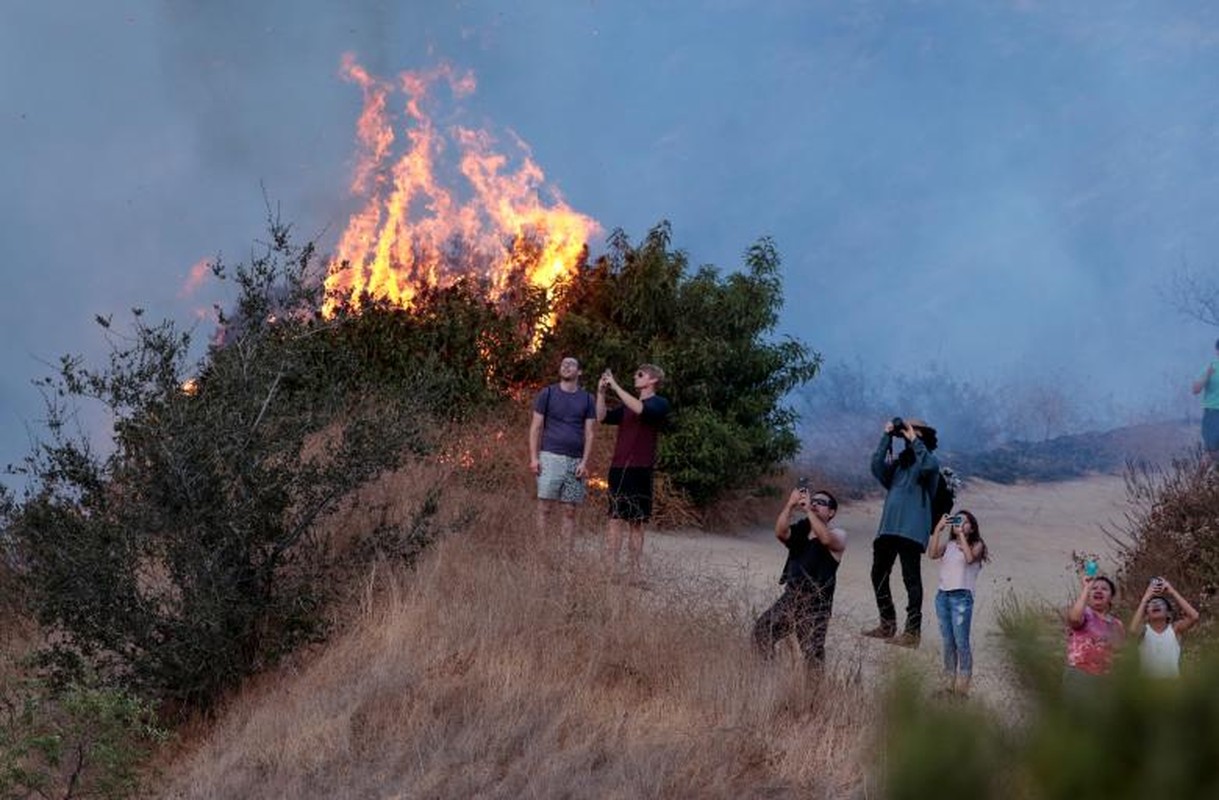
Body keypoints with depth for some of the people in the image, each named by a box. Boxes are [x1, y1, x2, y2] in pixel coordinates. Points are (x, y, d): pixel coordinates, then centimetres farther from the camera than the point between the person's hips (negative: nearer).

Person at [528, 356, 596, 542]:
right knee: (545, 507, -7)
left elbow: (589, 434, 8)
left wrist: (584, 462, -3)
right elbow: (536, 427, 5)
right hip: (550, 457, -2)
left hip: (575, 461, 2)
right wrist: (534, 457, -5)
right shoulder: (547, 394, 6)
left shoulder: (587, 399, 11)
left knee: (570, 511, 3)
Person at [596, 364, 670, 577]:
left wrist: (615, 387, -18)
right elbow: (602, 417, 9)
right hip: (618, 469, 5)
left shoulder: (659, 404, 1)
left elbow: (641, 410, -20)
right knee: (616, 519, -1)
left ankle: (634, 573, 1)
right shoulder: (627, 406, 19)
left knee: (636, 522, -1)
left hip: (640, 470, -5)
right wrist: (601, 392, -3)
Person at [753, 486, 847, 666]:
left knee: (812, 654, -15)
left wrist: (808, 510, -24)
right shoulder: (799, 530, 10)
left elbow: (826, 539, -26)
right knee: (761, 631, -2)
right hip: (790, 598, 5)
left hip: (815, 605, -5)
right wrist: (790, 505, -20)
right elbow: (780, 533, -11)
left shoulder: (837, 535, -2)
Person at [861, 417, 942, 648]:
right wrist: (887, 437, 1)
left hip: (911, 530, -7)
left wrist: (914, 440, -14)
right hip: (888, 528, 7)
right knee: (879, 575, 11)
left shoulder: (928, 461, 3)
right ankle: (887, 625, 21)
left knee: (911, 578, -10)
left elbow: (929, 466, -21)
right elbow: (878, 467, 2)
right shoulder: (898, 462, 19)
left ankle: (913, 631, -13)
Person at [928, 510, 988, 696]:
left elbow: (969, 558, -15)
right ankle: (948, 682, 12)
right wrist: (938, 529, -3)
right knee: (948, 642, 8)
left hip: (961, 597, -5)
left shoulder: (976, 546, 4)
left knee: (961, 642, -8)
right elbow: (933, 554, -2)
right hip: (943, 595, 5)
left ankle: (963, 685, -8)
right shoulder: (948, 545, 14)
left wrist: (962, 534, -10)